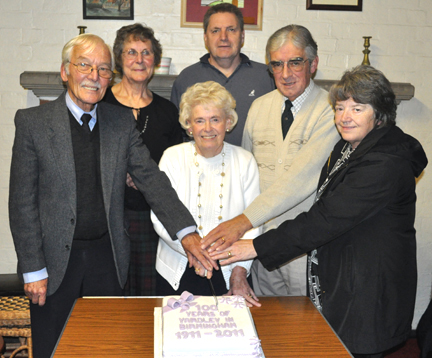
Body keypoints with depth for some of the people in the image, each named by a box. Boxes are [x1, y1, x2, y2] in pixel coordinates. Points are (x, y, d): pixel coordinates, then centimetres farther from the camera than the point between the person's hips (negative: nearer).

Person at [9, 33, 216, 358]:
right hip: (56, 259, -2)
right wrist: (33, 270, -10)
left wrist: (186, 232, -18)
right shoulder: (33, 122, -6)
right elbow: (22, 201, -7)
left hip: (108, 258, 3)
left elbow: (151, 178, -5)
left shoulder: (122, 121, 3)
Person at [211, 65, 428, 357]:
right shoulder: (349, 147, 8)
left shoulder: (385, 165, -23)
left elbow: (326, 220, -26)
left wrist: (257, 247, -24)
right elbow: (327, 214, 16)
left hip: (366, 295, -9)